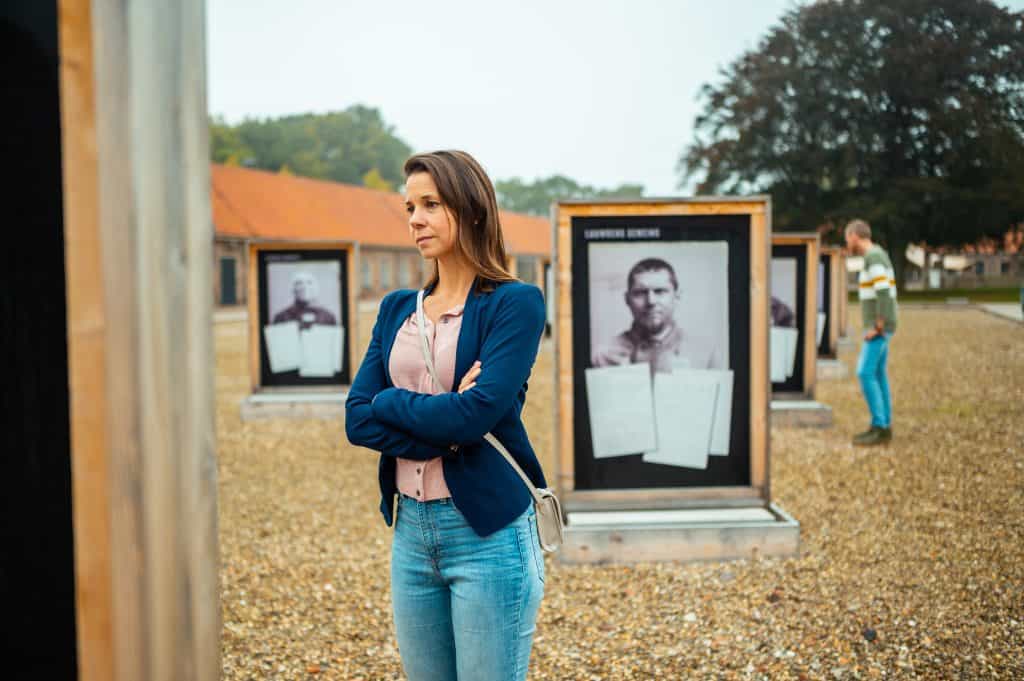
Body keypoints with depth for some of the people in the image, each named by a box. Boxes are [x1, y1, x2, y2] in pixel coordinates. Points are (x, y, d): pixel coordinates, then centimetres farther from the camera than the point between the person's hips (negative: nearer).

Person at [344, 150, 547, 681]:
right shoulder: (397, 309, 10)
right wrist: (443, 434, -15)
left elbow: (477, 412, -20)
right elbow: (356, 419, 0)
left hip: (487, 531, -6)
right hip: (411, 528, 6)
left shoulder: (514, 302, -8)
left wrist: (389, 402, -6)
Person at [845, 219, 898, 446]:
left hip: (878, 327, -10)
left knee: (865, 373, -11)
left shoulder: (874, 256, -17)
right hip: (880, 326, 10)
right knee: (877, 374, 9)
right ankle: (883, 427, 11)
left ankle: (880, 427, -8)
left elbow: (883, 292, -24)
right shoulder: (879, 257, 15)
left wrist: (877, 327, -21)